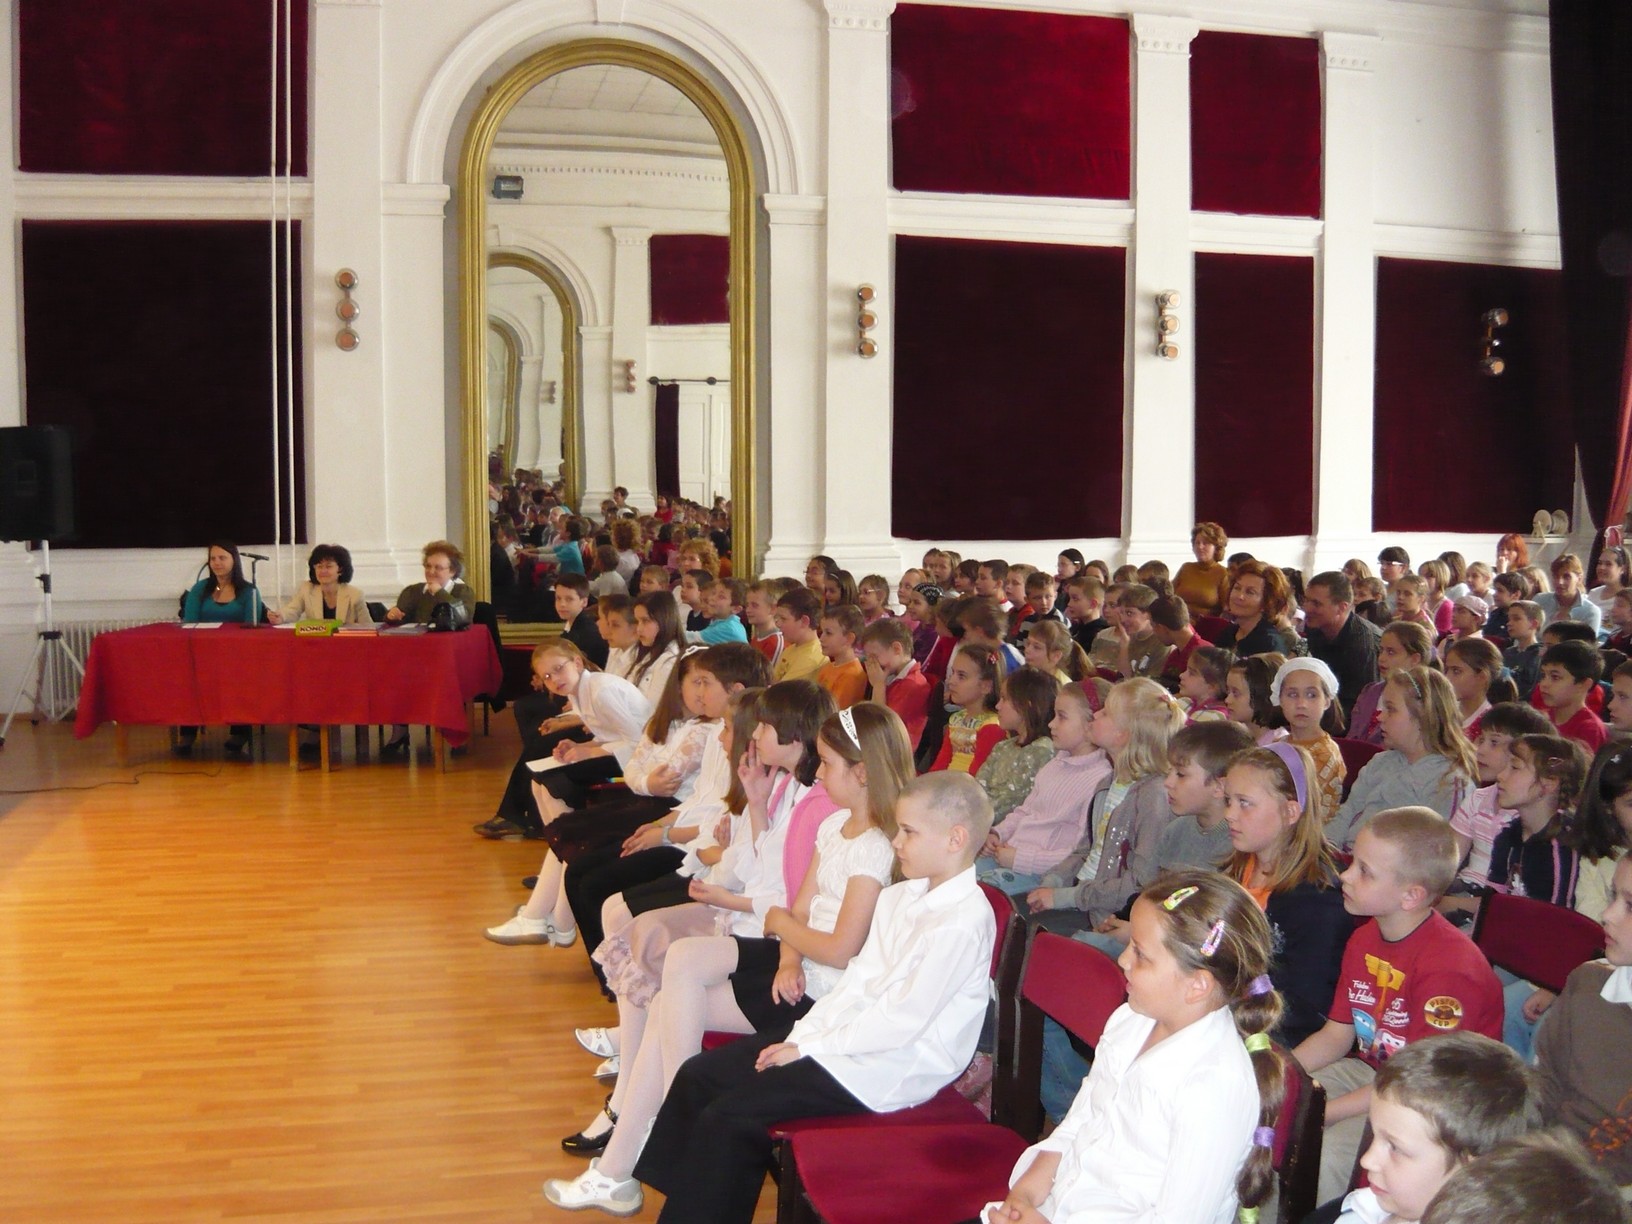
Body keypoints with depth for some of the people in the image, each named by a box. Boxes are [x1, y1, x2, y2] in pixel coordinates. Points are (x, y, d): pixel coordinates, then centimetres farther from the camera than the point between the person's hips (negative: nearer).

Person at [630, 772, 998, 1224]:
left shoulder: (961, 922, -20)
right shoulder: (900, 897, 9)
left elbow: (901, 1021, -22)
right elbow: (858, 977, 11)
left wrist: (807, 1047, -16)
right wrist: (803, 1032, -3)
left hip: (891, 1068, -10)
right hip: (844, 1034, 10)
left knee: (731, 1115, -17)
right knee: (699, 1075, 5)